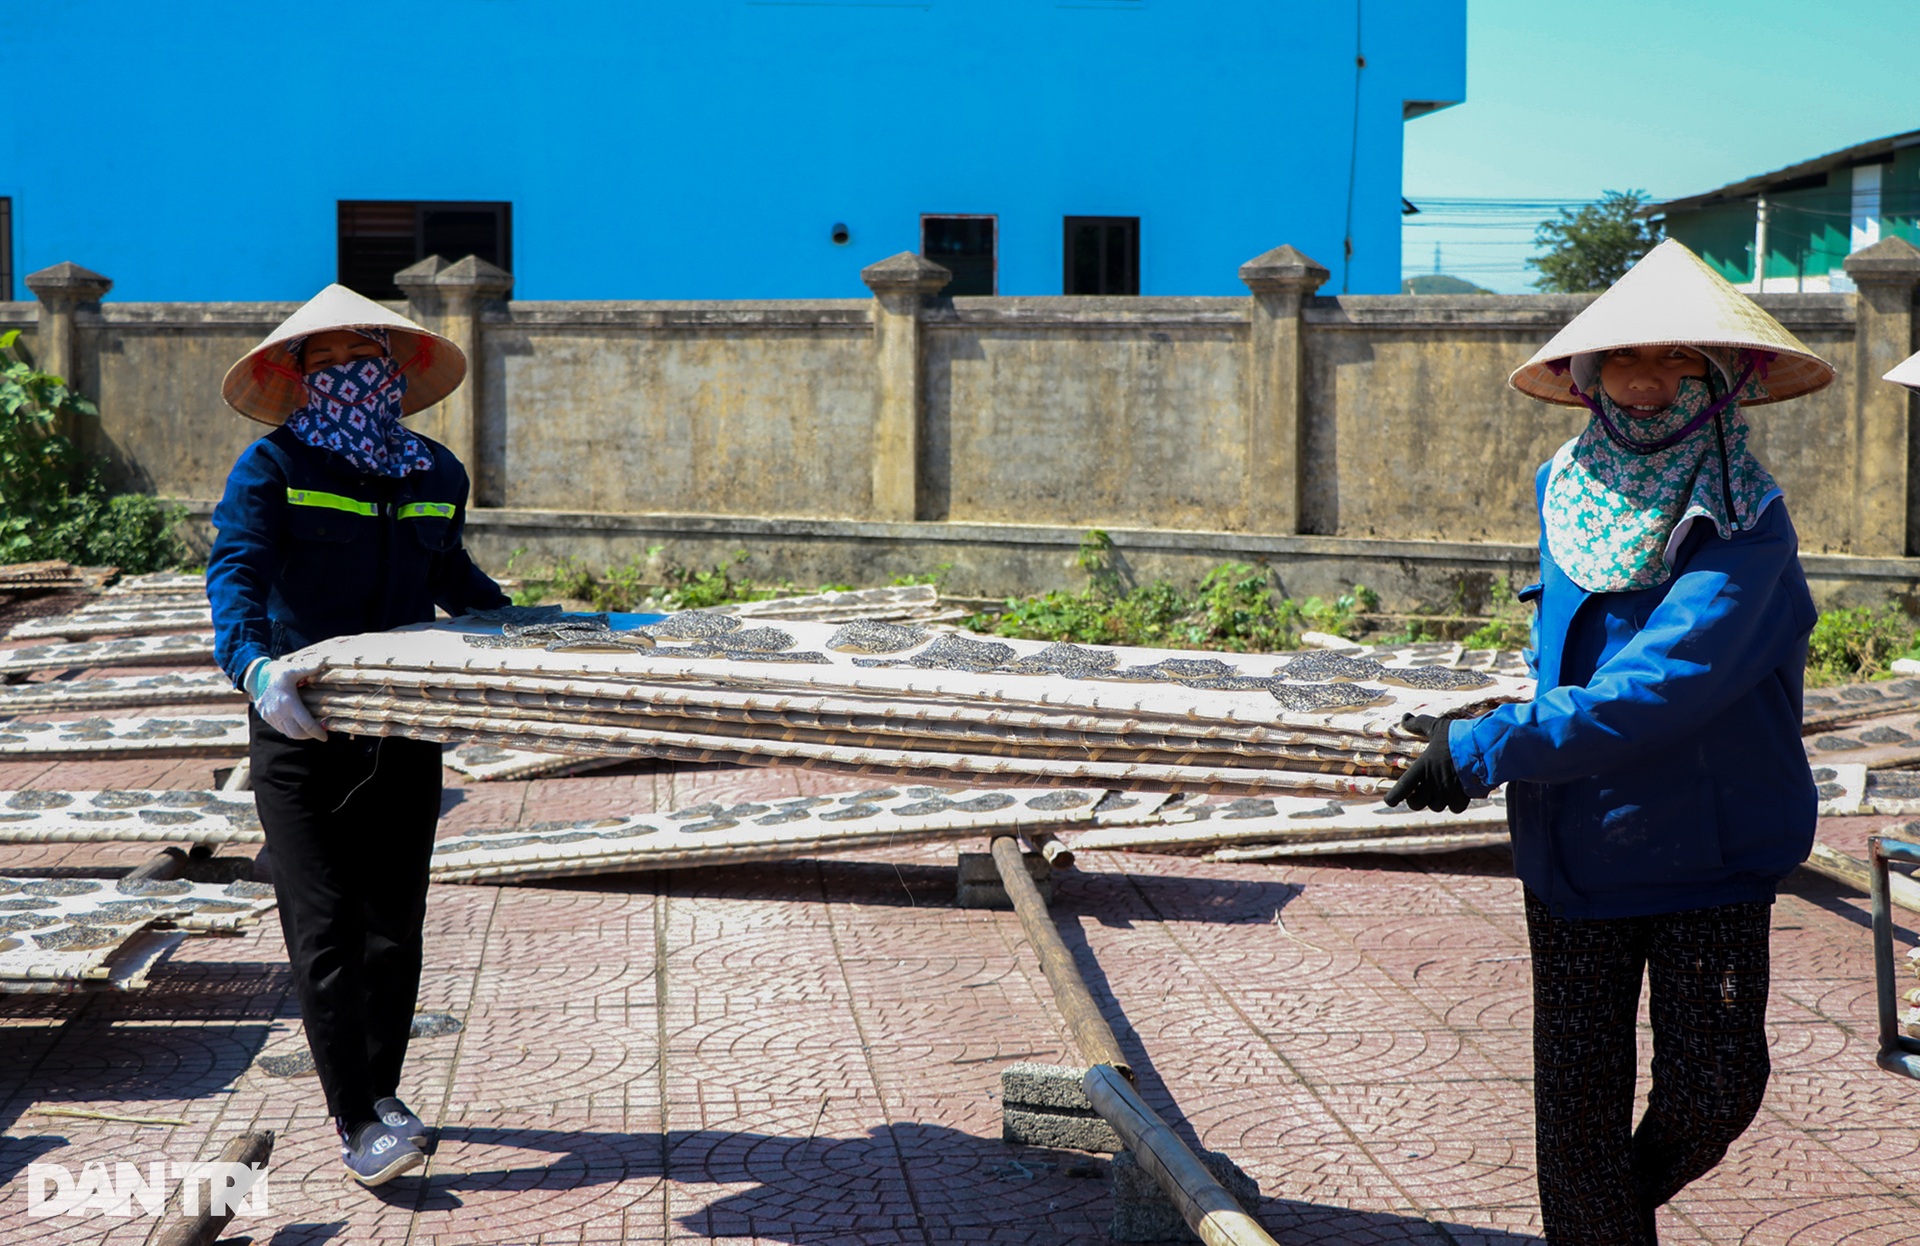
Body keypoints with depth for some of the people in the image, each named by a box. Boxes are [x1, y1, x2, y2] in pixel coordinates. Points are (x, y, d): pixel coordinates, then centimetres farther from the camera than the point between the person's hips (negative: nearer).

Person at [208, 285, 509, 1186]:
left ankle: (380, 1091, 23)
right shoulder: (272, 467, -5)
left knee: (394, 922, 8)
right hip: (301, 730, -4)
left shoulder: (437, 474, 12)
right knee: (325, 928, -6)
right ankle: (357, 1122, -2)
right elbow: (234, 572, -18)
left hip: (404, 727, 4)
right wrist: (253, 664, -36)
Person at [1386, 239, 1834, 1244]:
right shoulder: (1568, 491, 1)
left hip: (1709, 854, -4)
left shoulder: (1745, 528, -17)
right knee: (1578, 1097, 4)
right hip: (1575, 847, 4)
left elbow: (1651, 692, -26)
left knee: (1714, 1085, -1)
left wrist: (1482, 750, -23)